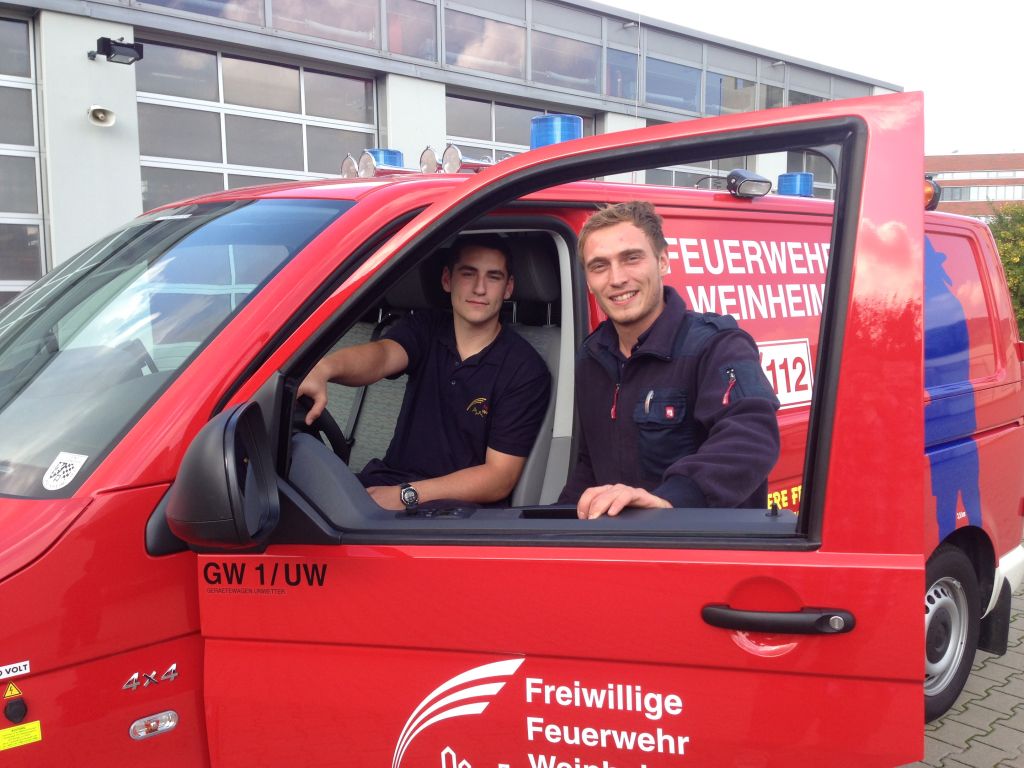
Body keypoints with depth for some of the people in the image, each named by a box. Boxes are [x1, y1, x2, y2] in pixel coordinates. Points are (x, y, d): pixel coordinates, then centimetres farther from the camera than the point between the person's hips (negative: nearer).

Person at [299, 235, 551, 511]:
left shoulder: (527, 369, -6)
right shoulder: (425, 328, 5)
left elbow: (499, 479, -9)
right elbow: (381, 354, -19)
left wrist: (406, 495, -21)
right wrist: (323, 369, -43)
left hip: (461, 504, -3)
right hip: (388, 478, 4)